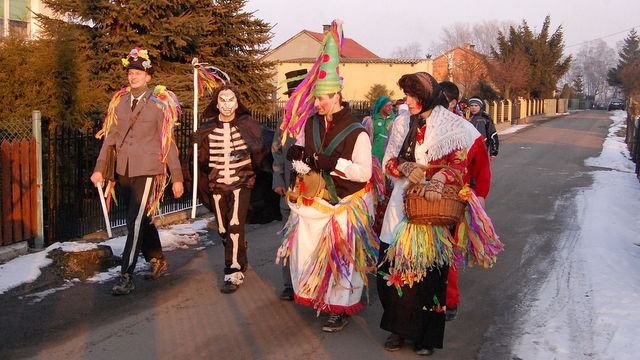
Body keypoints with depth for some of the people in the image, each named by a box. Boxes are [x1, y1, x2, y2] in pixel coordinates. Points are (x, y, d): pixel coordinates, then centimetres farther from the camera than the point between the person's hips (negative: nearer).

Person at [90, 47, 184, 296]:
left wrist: (177, 177, -5)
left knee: (136, 222, -9)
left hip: (148, 170, -5)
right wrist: (99, 168, 3)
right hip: (124, 170, 5)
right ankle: (157, 261, 33)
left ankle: (126, 277, -5)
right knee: (144, 219, 16)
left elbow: (168, 141, -3)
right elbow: (110, 136, 10)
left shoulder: (159, 103, -2)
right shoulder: (119, 102, 9)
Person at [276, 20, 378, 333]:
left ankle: (340, 309, 13)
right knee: (304, 247, 13)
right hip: (313, 200, 5)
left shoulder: (356, 132, -14)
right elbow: (299, 163, 8)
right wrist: (300, 157, -16)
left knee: (341, 256, 0)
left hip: (344, 205, -5)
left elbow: (363, 172, -19)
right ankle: (303, 288, 36)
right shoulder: (310, 124, 4)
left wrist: (330, 162, -24)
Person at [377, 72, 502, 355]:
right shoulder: (401, 124, 13)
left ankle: (425, 335, 10)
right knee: (394, 265, 0)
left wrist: (438, 180, -25)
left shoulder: (452, 126, -1)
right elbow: (389, 161, 12)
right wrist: (406, 169, -9)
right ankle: (399, 328, 15)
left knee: (428, 268, -4)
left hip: (435, 205, -4)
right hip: (403, 202, 4)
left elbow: (459, 163, -7)